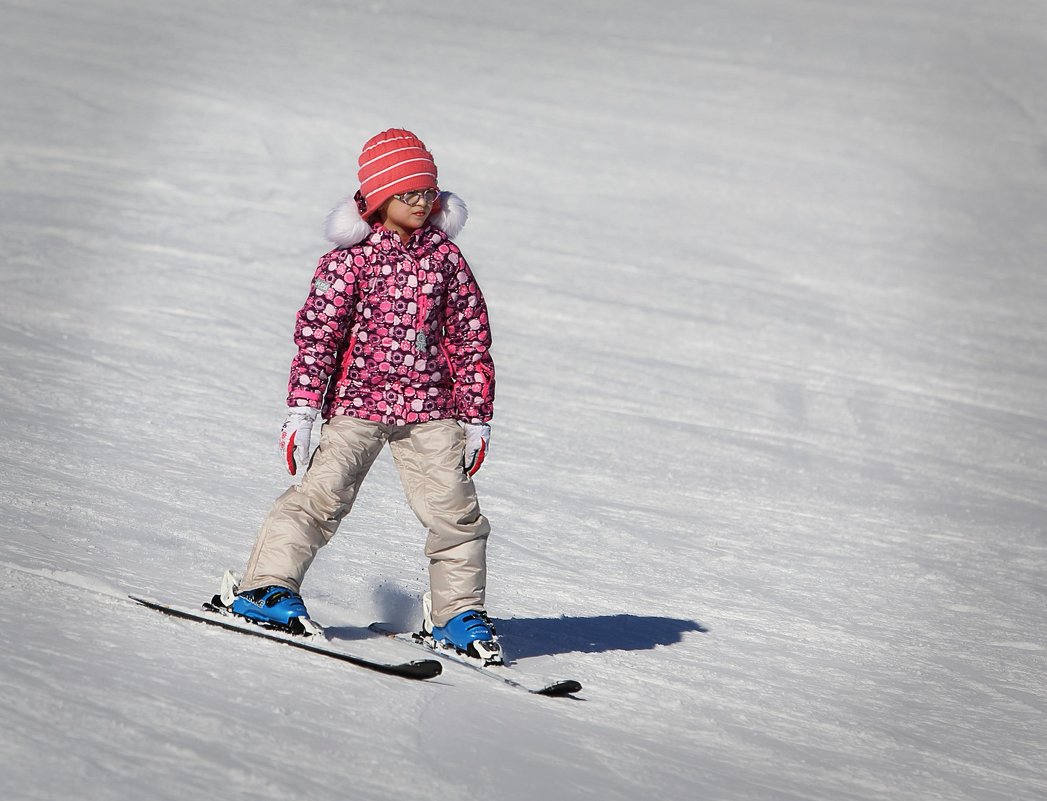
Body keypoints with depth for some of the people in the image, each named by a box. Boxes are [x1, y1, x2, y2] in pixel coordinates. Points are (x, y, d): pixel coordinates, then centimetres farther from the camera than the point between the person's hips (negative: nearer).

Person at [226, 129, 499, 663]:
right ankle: (268, 586, -5)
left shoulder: (445, 256, 7)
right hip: (359, 400, -3)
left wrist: (477, 416, 10)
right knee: (324, 493, -13)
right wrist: (302, 408, -12)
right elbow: (317, 332, -6)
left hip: (430, 408, 3)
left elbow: (470, 339, 12)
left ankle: (457, 611, 10)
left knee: (454, 508, -2)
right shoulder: (351, 258, -3)